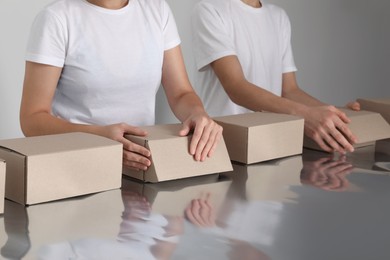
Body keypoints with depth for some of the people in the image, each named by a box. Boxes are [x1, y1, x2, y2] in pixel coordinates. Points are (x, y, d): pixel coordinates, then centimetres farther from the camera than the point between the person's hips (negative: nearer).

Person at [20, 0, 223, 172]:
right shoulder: (57, 18, -10)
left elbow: (181, 94, 5)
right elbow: (32, 119, -11)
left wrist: (199, 114, -19)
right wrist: (98, 136, -28)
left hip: (145, 167, 3)